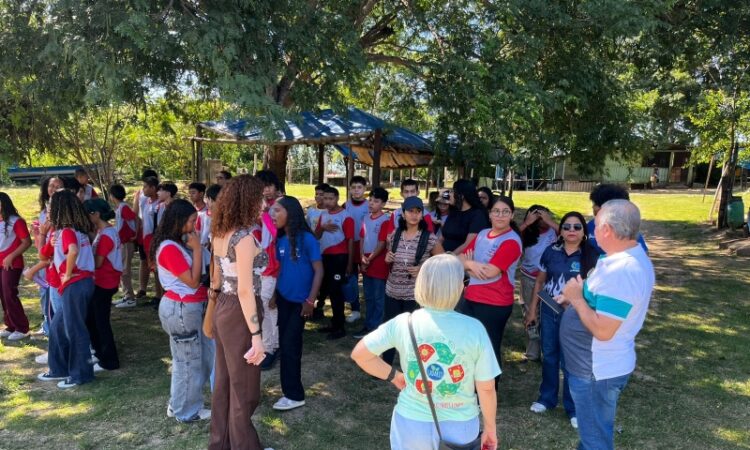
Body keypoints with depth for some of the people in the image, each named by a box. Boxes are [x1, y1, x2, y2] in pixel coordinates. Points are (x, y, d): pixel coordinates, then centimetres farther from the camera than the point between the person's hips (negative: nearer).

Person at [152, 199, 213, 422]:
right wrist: (197, 249, -17)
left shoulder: (178, 243, 10)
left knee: (203, 357, 18)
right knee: (189, 361, 5)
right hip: (181, 309, -10)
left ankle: (179, 404, 32)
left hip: (188, 308, 10)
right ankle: (187, 412, 23)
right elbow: (193, 280, -19)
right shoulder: (169, 248, -19)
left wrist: (194, 248, 1)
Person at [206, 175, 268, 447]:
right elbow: (245, 291, -23)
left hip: (223, 310, 9)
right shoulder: (245, 238, -21)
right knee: (244, 388, 8)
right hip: (239, 314, -9)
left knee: (224, 381, 22)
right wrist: (256, 334, -20)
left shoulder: (221, 234, 5)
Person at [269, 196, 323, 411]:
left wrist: (310, 300, -15)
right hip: (283, 298, 6)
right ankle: (291, 390, 29)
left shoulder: (306, 239, -15)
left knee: (289, 344, -2)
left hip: (300, 301, -6)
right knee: (285, 344, 12)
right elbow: (277, 269, 11)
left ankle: (294, 395, 12)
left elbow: (318, 271, -13)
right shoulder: (280, 240, 2)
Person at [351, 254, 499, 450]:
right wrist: (490, 427, 6)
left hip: (411, 423, 1)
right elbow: (486, 388, -10)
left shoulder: (403, 323, -14)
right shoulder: (474, 329, -17)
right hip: (460, 426, 0)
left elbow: (359, 354, -7)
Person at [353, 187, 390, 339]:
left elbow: (382, 244, -14)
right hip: (366, 263, 7)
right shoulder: (366, 218, 10)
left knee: (379, 298, 1)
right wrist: (363, 258, -2)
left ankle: (377, 329, 8)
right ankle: (368, 326, 26)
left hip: (379, 264, -7)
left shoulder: (385, 220, -11)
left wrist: (370, 259, -11)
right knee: (369, 297, 16)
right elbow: (362, 239, 11)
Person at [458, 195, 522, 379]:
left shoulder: (511, 241, -14)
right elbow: (461, 258, 5)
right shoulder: (482, 234, 9)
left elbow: (490, 272, -22)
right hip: (470, 299, 7)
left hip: (494, 305, -7)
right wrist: (472, 265, -17)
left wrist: (469, 264, -5)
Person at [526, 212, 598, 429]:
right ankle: (547, 398, 34)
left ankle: (573, 407, 24)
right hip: (549, 311, 3)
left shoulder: (591, 256, -9)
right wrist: (532, 309, 8)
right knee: (549, 356, 16)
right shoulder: (551, 251, -1)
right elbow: (540, 282, 7)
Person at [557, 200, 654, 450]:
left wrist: (576, 298, -18)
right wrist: (576, 298, 4)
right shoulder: (632, 258, 4)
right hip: (600, 365, 10)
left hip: (596, 371, -10)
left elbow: (602, 330, -30)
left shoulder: (622, 272, -30)